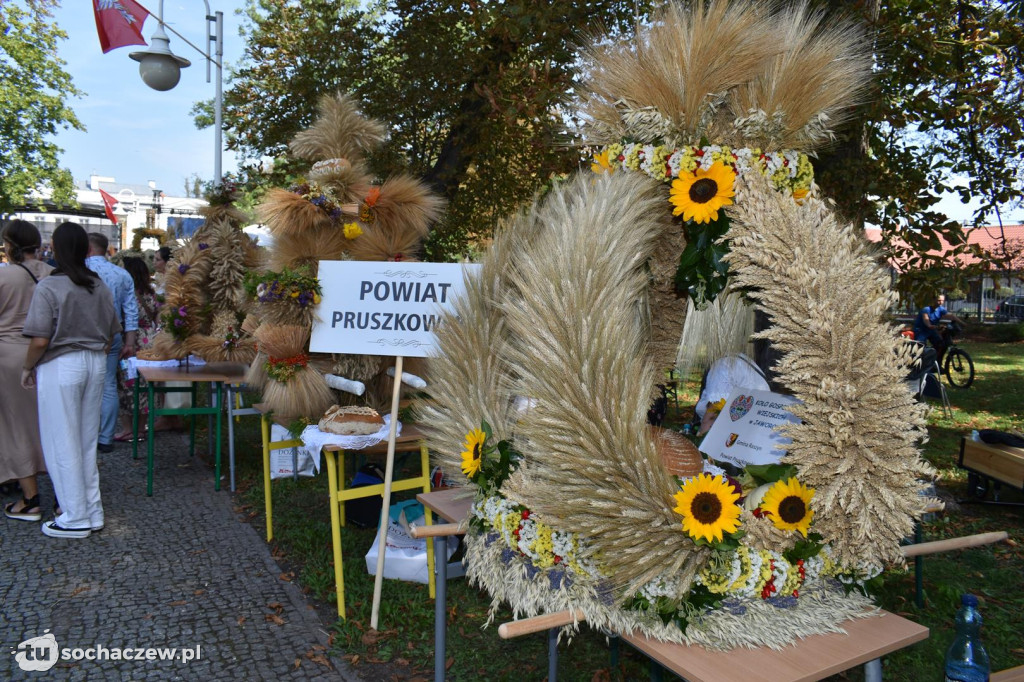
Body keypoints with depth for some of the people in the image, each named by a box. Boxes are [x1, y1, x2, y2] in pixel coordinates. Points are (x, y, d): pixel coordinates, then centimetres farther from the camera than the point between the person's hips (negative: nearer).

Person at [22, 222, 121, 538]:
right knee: (87, 442, 15)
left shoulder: (48, 287, -13)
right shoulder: (99, 286, 4)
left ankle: (76, 519, 13)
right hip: (95, 364, 6)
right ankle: (93, 512, 23)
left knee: (63, 444, 5)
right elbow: (112, 333, 10)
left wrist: (27, 368, -1)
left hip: (60, 367, -6)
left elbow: (40, 340, -17)